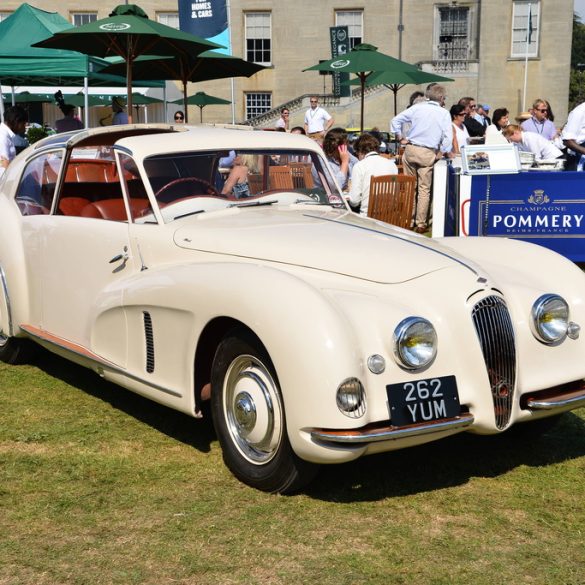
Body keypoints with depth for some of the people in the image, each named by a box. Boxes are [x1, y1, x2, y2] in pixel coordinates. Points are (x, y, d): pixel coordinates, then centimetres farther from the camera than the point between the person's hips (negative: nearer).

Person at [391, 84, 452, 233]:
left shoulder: (417, 107, 6)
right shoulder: (444, 113, 1)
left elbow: (396, 120, 7)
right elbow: (448, 136, -2)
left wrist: (399, 136, 19)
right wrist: (446, 152, 12)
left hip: (410, 149, 2)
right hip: (428, 153, -2)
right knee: (424, 189, 4)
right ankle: (420, 224, 5)